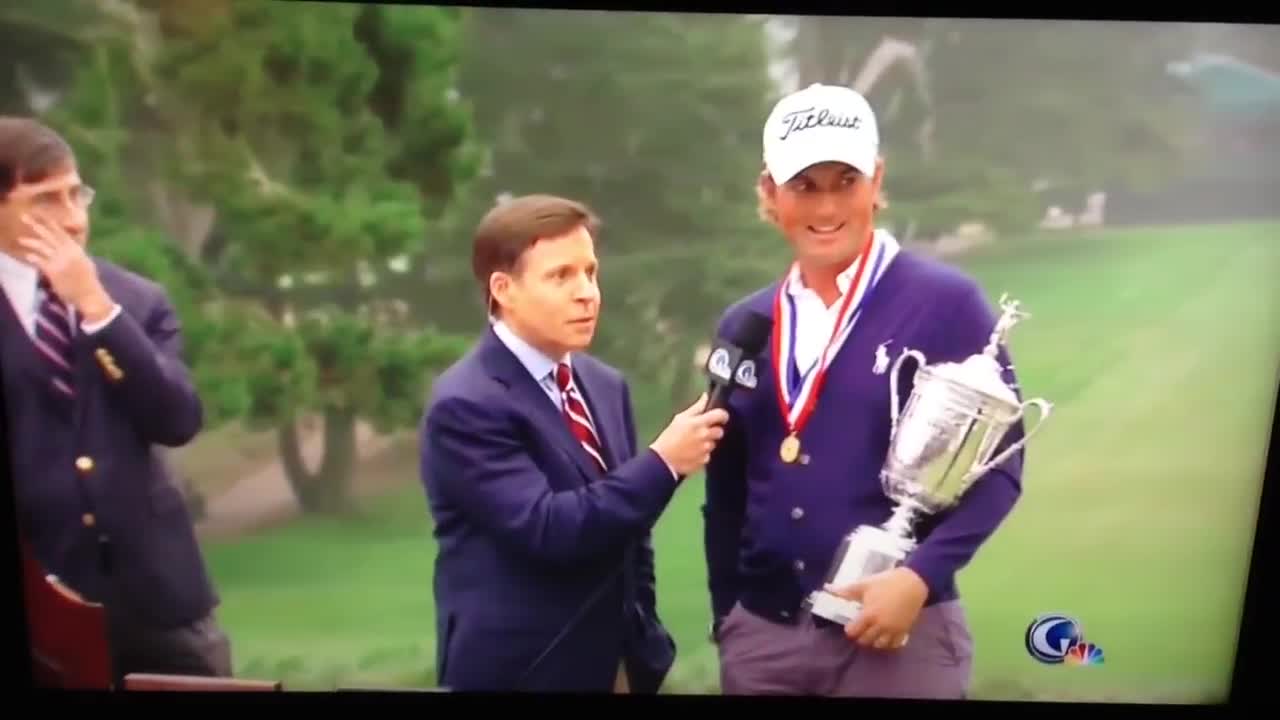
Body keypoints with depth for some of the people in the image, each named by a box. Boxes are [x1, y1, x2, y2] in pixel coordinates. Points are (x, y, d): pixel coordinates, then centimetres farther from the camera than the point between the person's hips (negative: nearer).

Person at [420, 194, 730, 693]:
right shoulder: (465, 404, -17)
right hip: (522, 669, -6)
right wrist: (663, 463, -23)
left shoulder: (606, 385, 5)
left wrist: (644, 641, 10)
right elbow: (546, 529, -25)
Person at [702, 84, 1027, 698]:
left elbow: (998, 464, -7)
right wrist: (725, 614, 9)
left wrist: (922, 576, -18)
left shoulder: (947, 302, -8)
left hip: (900, 629, -3)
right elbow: (725, 489, 9)